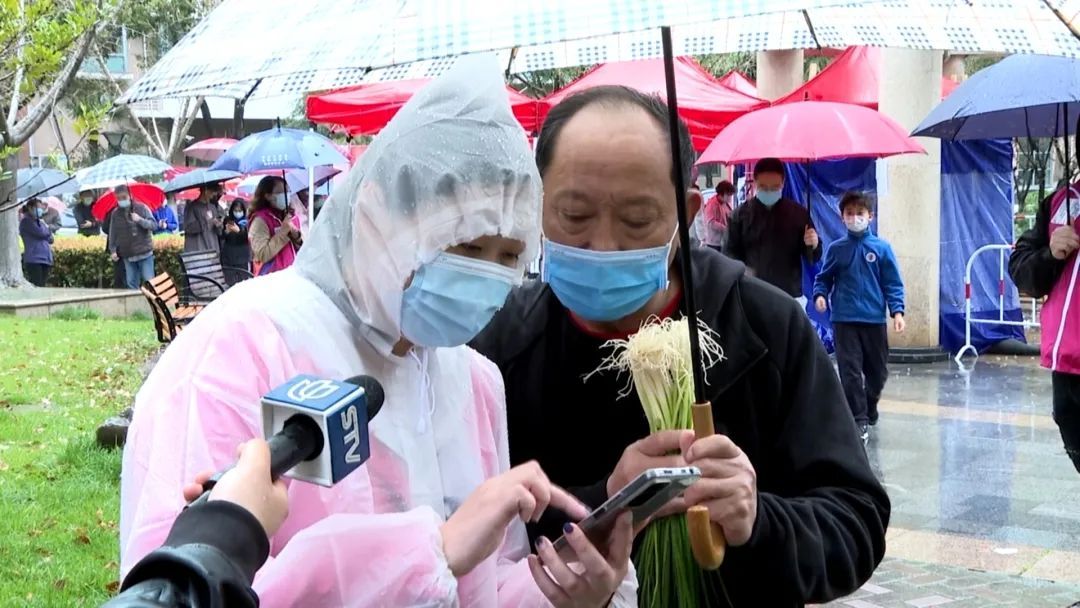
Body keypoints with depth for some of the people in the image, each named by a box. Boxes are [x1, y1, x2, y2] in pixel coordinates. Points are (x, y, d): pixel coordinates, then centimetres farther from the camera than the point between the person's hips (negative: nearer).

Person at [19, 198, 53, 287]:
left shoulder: (39, 222, 22)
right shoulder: (26, 221, -2)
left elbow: (50, 239, 19)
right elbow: (41, 232, -15)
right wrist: (46, 227, 5)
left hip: (45, 259, 8)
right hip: (34, 259, -8)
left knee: (42, 286, 4)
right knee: (36, 287, -15)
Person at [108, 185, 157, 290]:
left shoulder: (141, 208, -2)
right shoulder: (115, 214, 6)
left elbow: (153, 225, -7)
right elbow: (113, 234, 10)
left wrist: (140, 220, -22)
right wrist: (113, 250, 3)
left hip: (144, 253, -3)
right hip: (127, 256, 3)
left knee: (149, 281, -6)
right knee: (131, 283, 4)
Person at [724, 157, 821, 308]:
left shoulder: (798, 213, 4)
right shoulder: (741, 214, 2)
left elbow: (814, 257, 7)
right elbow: (730, 252, 5)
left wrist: (813, 246, -17)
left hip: (790, 296, 0)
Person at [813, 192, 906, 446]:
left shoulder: (881, 248, -1)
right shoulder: (836, 249, 2)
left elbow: (893, 283, 0)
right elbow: (824, 278, 9)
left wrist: (897, 311, -9)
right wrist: (820, 295, -11)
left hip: (875, 319, 1)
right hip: (844, 320, 0)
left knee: (878, 371, 12)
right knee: (850, 372, -5)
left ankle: (870, 407, 37)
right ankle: (860, 420, 1)